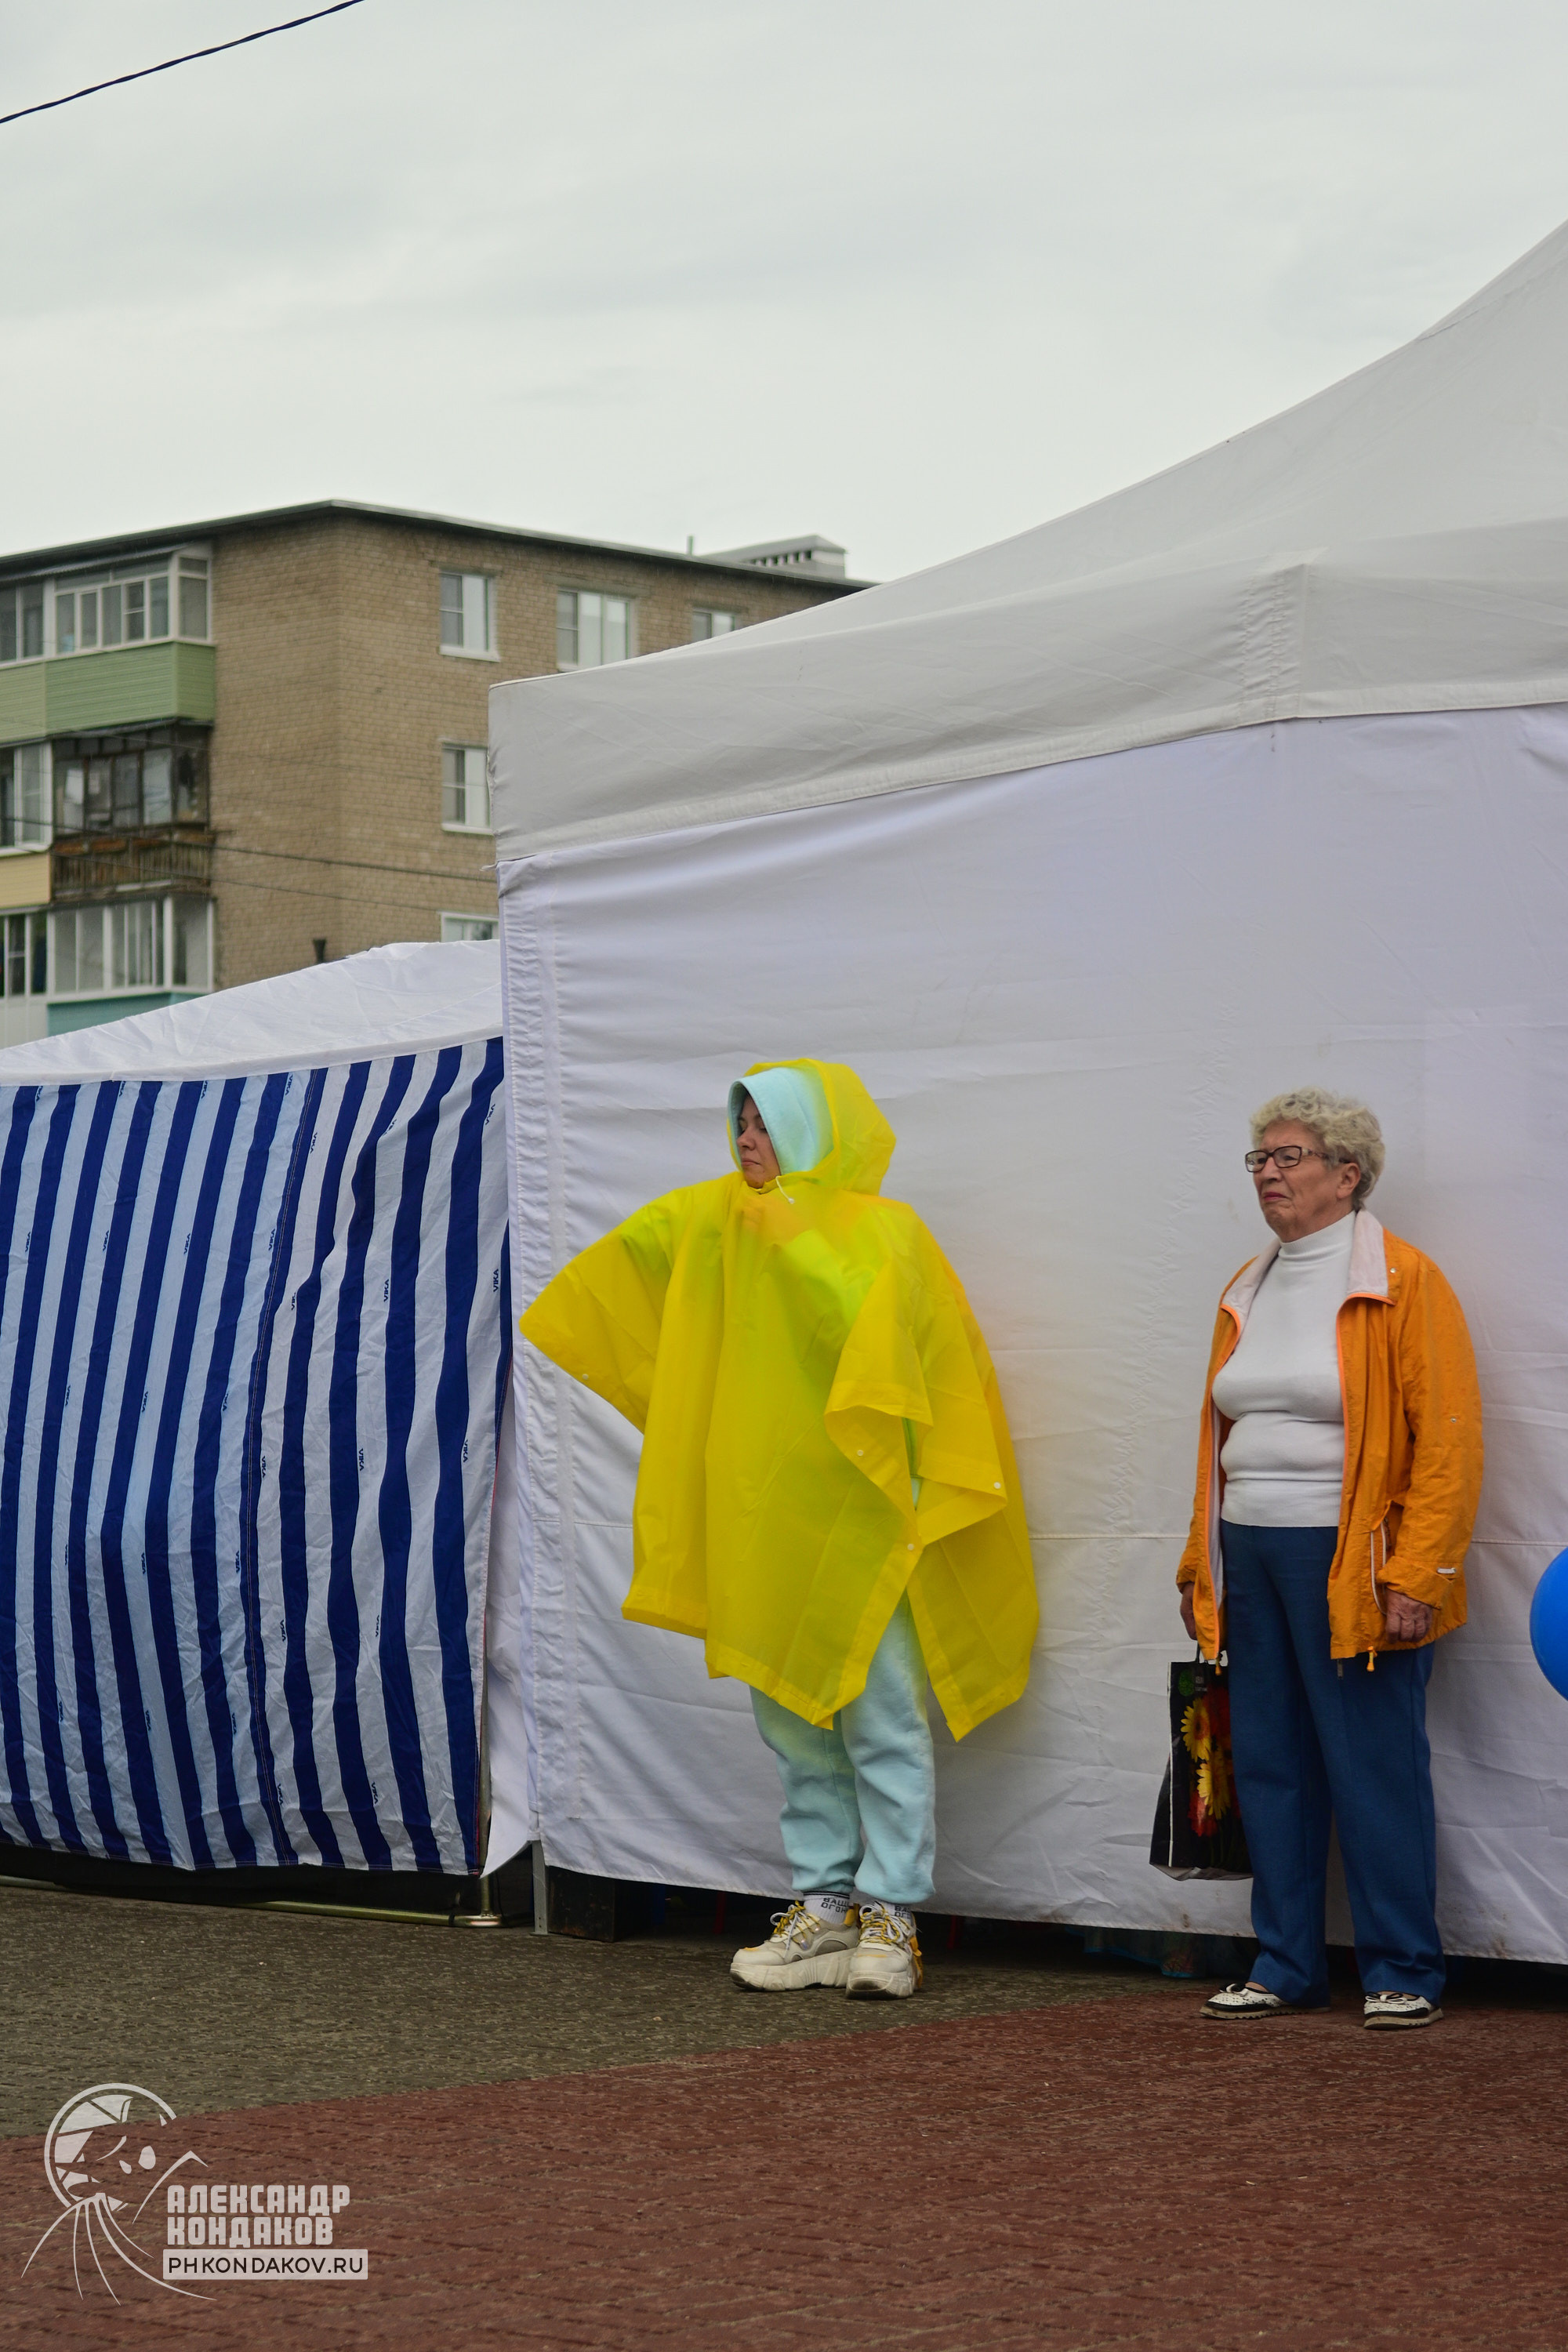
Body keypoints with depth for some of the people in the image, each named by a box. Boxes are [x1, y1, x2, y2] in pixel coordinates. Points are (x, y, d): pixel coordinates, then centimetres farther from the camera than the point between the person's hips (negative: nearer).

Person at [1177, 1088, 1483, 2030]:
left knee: (1376, 1767, -3)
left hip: (1351, 1564, -6)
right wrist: (1201, 1563, 16)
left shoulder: (1403, 1282, -5)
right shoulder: (1248, 1292, 16)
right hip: (1252, 1559, 6)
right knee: (1271, 1765, 8)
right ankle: (1287, 1967, 16)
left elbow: (1448, 1439, -10)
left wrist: (1416, 1575, -16)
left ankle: (1403, 1974, 6)